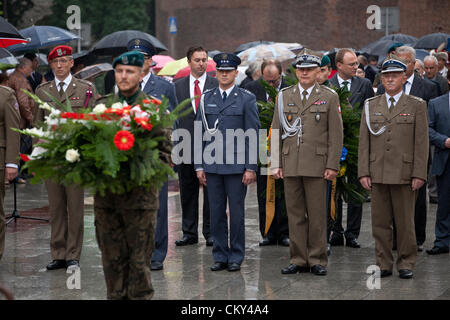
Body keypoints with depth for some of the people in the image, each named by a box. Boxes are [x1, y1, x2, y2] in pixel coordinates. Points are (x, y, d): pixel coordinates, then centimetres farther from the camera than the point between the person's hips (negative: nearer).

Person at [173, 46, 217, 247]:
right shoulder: (178, 87, 9)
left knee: (211, 192, 1)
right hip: (186, 147, 2)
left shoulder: (217, 85, 3)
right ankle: (189, 232, 15)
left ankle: (211, 232, 9)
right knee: (187, 193, 7)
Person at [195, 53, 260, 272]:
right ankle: (220, 256, 13)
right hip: (212, 165, 3)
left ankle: (236, 257, 9)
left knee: (237, 212, 1)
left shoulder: (247, 99, 1)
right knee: (216, 212, 5)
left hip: (236, 165, -3)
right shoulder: (206, 99, 11)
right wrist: (199, 166, 4)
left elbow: (253, 136, -1)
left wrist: (251, 168, -7)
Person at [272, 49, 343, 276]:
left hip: (317, 165, -3)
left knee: (317, 215, -1)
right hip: (290, 164, 3)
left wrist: (332, 165, -7)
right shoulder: (284, 96, 11)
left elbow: (336, 134, 1)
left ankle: (317, 261, 6)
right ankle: (298, 260, 10)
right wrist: (276, 164, 3)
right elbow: (276, 132, 11)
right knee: (295, 214, 5)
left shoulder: (329, 97, 4)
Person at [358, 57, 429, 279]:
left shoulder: (417, 106, 5)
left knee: (405, 222, 1)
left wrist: (419, 174, -7)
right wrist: (363, 172, 1)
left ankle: (406, 264, 11)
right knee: (380, 222, 4)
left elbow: (421, 143, 1)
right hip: (378, 174, 2)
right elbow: (364, 142, 9)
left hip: (404, 175, -2)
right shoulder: (370, 106, 12)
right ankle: (384, 264, 12)